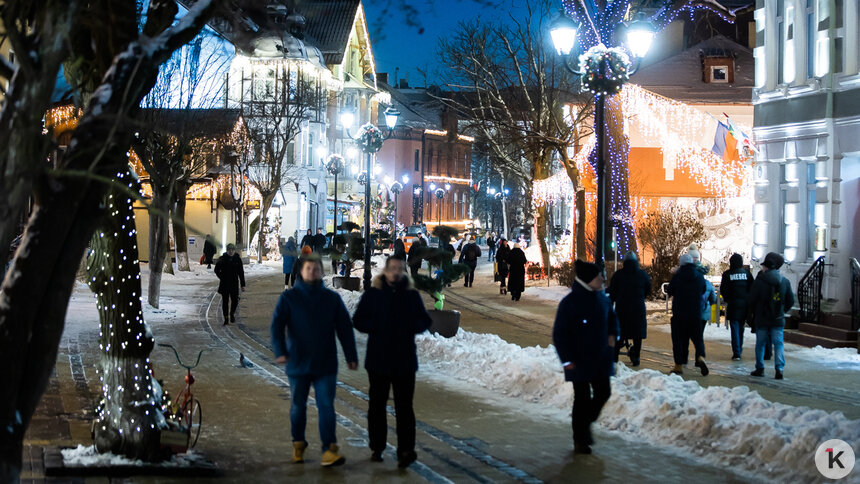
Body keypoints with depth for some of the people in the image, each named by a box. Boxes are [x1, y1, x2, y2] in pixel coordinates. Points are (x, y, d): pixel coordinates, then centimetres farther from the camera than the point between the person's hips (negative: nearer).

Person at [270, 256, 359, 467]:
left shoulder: (333, 299, 6)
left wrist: (351, 356, 4)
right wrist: (280, 351, -22)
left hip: (326, 364, 0)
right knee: (298, 406, 12)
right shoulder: (289, 297, 1)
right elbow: (277, 325, -8)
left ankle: (329, 450, -11)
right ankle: (298, 444, 29)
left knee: (326, 406, -7)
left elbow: (345, 328, 8)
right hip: (298, 363, 0)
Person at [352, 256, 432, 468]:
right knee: (377, 405, 9)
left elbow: (424, 322, 8)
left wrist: (408, 327, -12)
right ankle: (376, 447, 20)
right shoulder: (372, 294, 2)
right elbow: (358, 321, 0)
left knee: (404, 406, -4)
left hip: (404, 361, 0)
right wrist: (378, 327, -16)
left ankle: (406, 449, -8)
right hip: (377, 359, 0)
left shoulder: (412, 295, 6)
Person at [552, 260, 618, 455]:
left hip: (601, 358, 6)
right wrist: (567, 360, -17)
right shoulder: (570, 303, -15)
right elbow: (559, 334, -13)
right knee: (582, 398, 0)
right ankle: (580, 440, 11)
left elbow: (612, 318, 24)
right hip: (579, 361, -6)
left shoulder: (601, 298, 4)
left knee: (603, 393, 10)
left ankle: (586, 422, 34)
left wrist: (612, 334, 5)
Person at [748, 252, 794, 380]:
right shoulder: (785, 281, 0)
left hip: (762, 319, -2)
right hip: (778, 320, 2)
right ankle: (779, 368, -8)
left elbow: (751, 301, -4)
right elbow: (791, 301, 7)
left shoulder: (759, 281, -10)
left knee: (760, 344, 10)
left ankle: (760, 368, 13)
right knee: (778, 343, 4)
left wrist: (756, 311, 14)